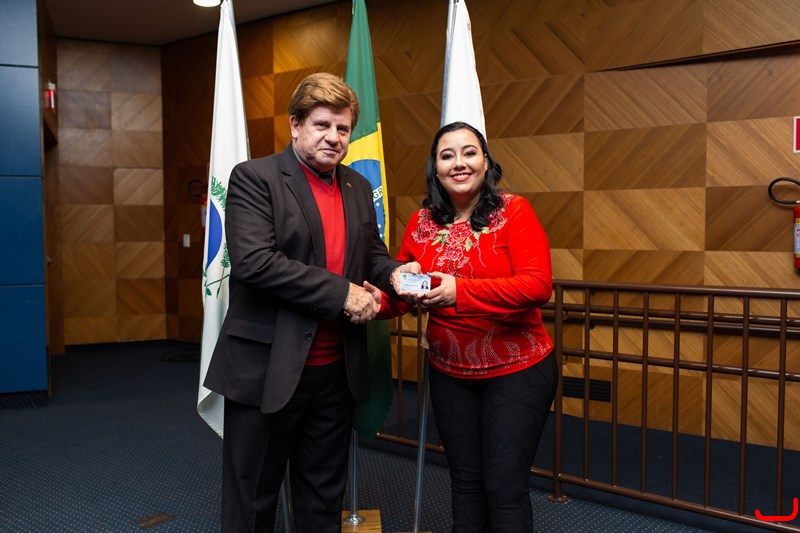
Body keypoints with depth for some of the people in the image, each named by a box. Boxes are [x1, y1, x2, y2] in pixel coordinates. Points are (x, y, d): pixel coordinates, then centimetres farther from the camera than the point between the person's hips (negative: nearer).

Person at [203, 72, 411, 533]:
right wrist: (341, 293, -20)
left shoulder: (358, 187, 11)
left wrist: (393, 272, -3)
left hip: (336, 371, 6)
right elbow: (254, 261, -21)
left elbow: (372, 252, 21)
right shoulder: (255, 177, -9)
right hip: (267, 370, -5)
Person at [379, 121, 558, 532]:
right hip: (450, 374, 4)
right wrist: (378, 300, -18)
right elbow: (400, 292, 5)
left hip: (516, 370, -4)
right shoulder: (421, 223, 2)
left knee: (505, 488, 1)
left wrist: (461, 291, -27)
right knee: (465, 484, 17)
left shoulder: (513, 211, -10)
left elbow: (539, 285, -20)